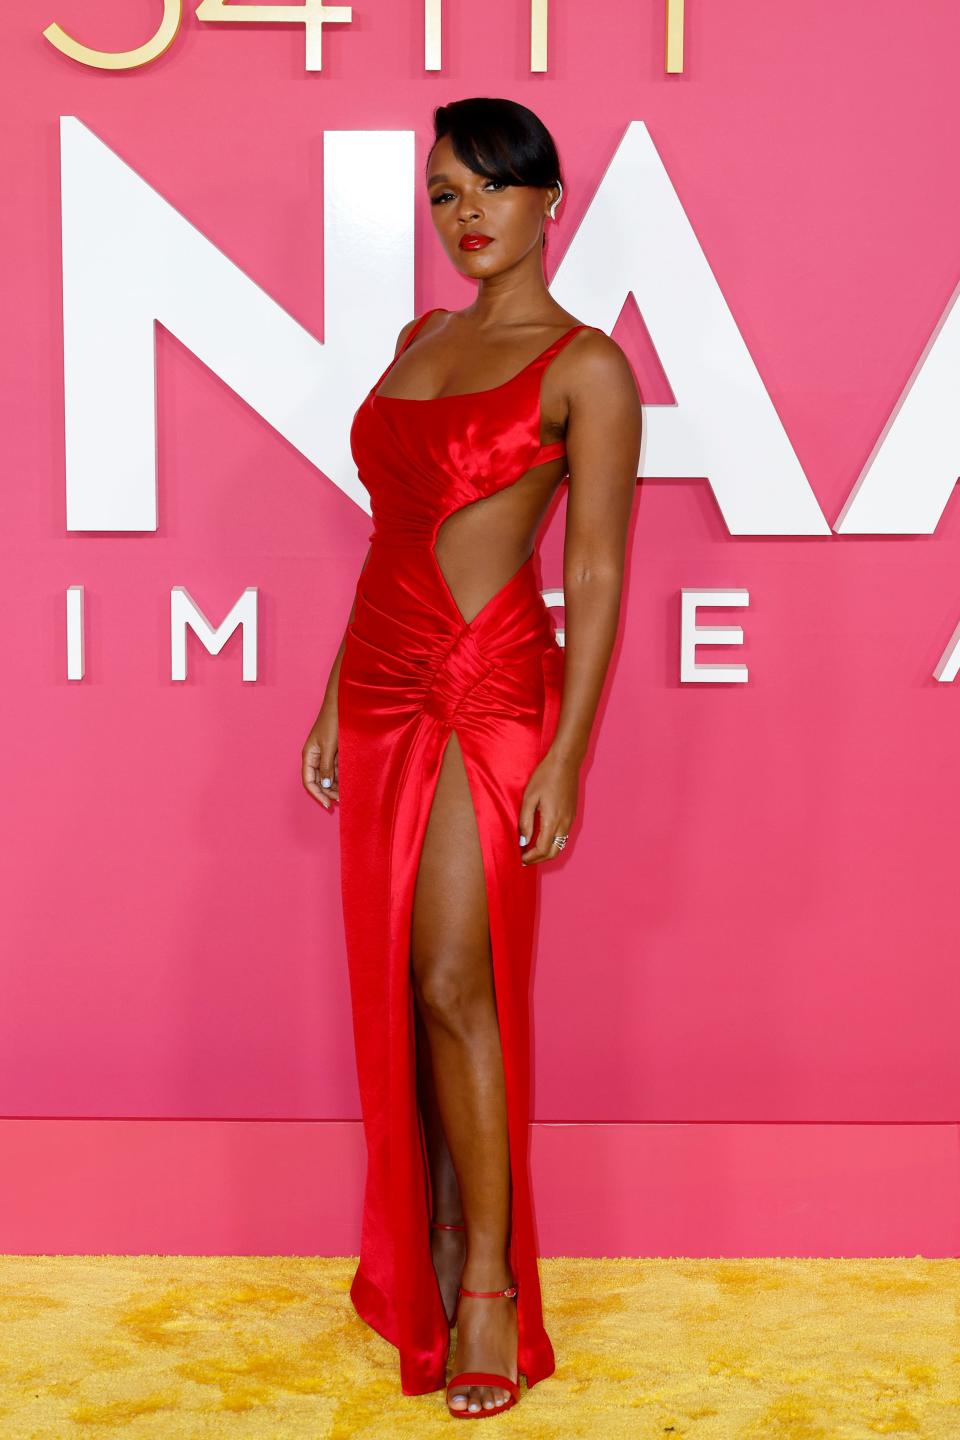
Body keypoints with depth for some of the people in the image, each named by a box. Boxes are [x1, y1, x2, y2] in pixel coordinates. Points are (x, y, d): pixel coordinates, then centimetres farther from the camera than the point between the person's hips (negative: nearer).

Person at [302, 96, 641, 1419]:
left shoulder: (585, 366, -5)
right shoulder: (420, 341, 15)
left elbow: (597, 576, -9)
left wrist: (565, 759, -15)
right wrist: (334, 699, 15)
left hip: (493, 690, -7)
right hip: (383, 682, 7)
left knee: (455, 984, -7)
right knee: (392, 986, 9)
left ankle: (490, 1282, 9)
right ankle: (426, 1251, 24)